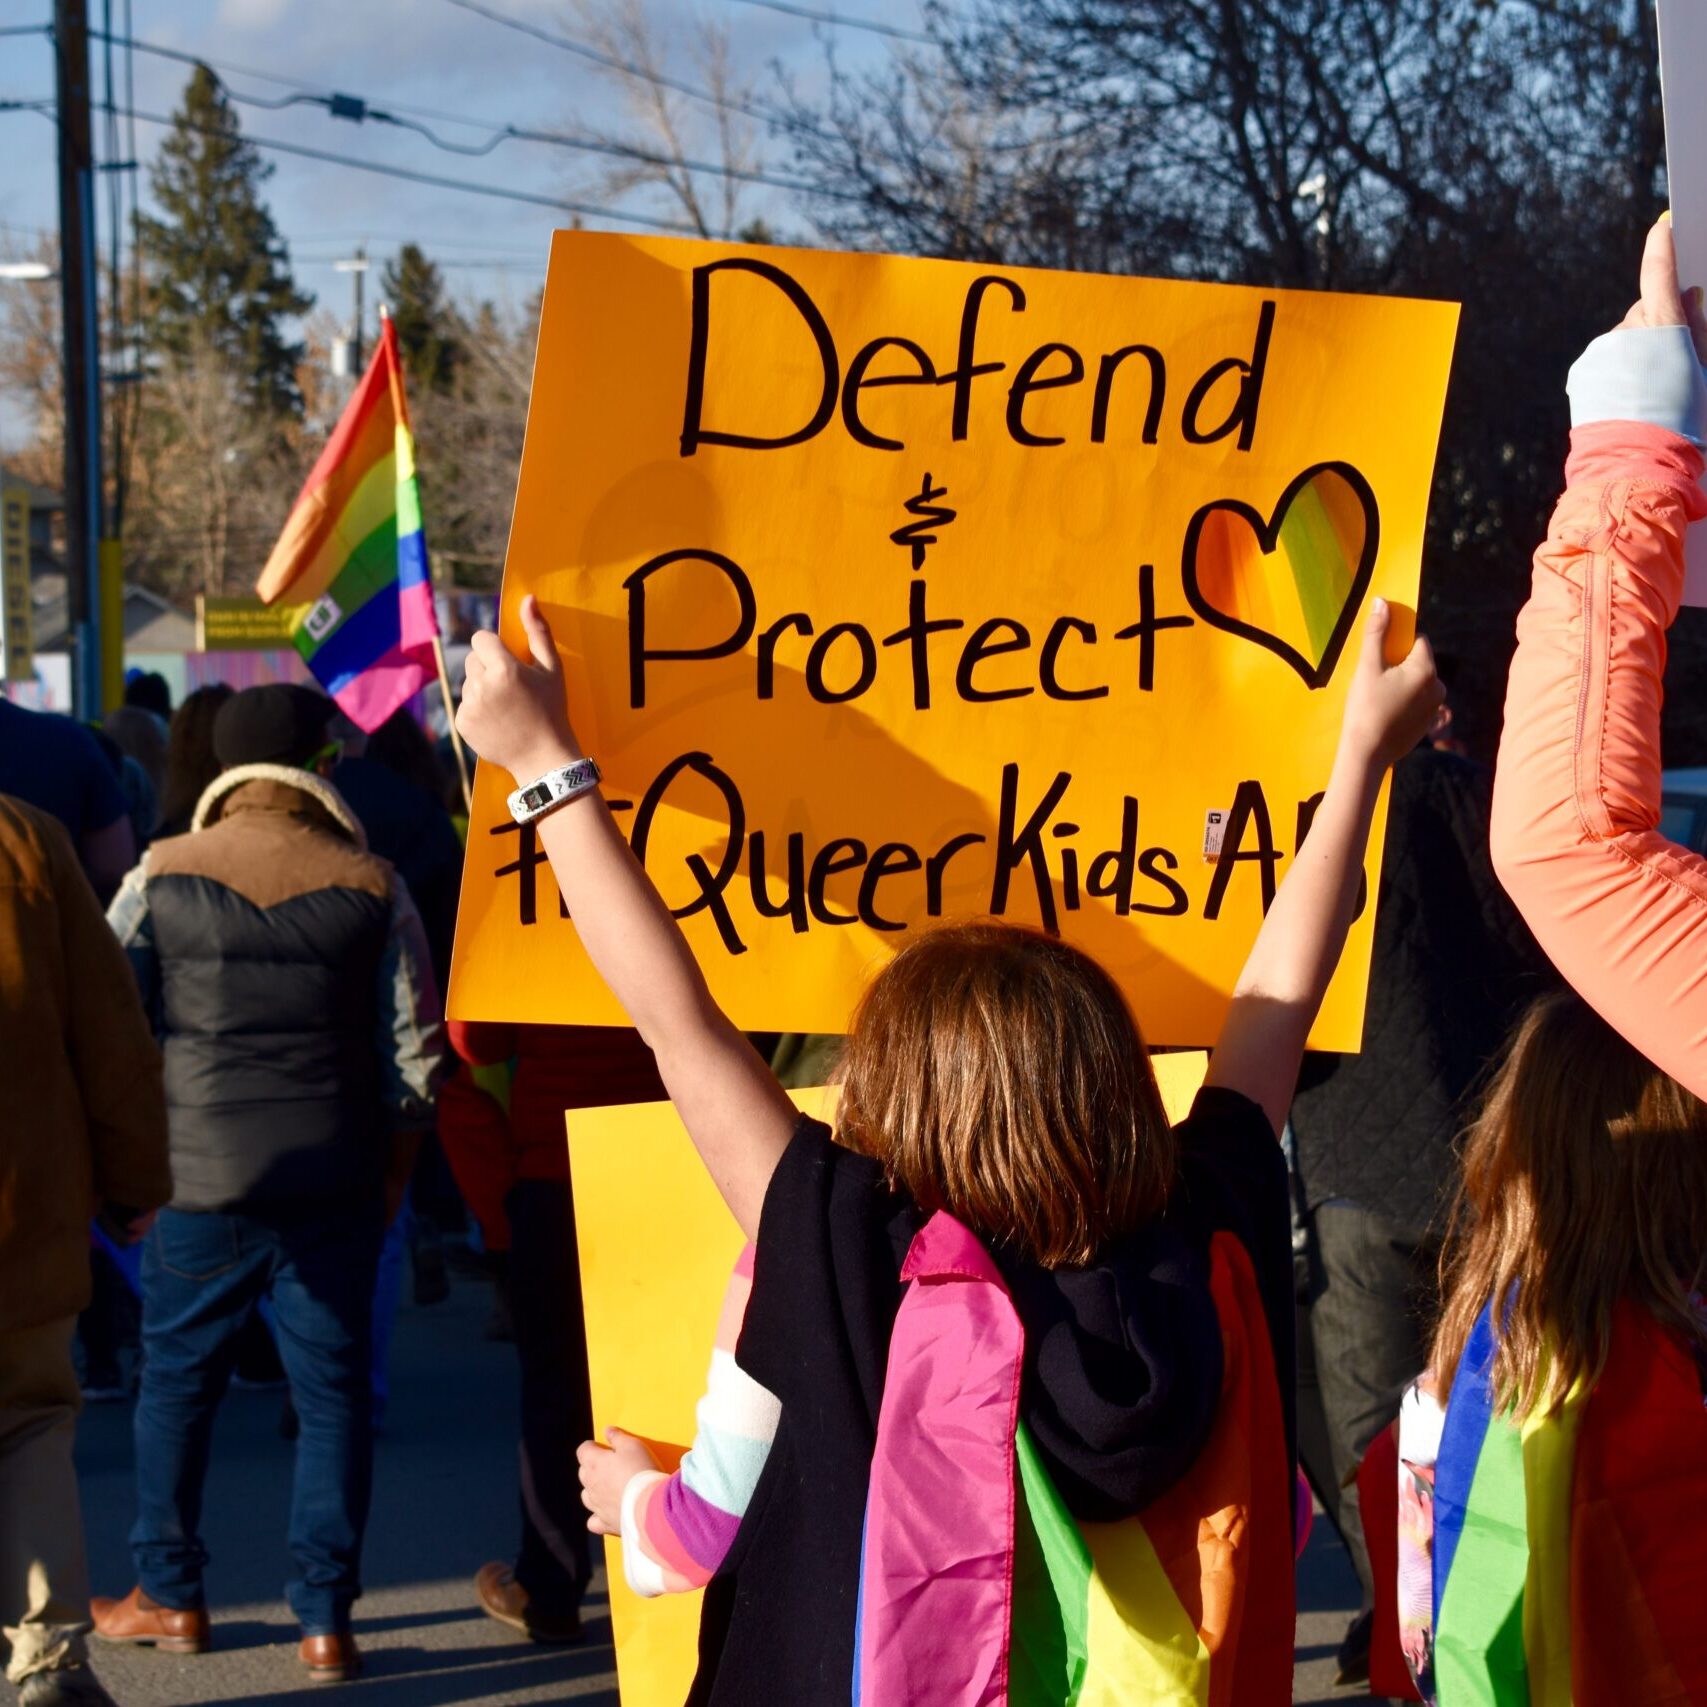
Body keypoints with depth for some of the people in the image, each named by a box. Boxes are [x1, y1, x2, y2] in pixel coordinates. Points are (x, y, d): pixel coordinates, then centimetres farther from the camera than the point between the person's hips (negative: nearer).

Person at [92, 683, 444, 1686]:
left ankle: (171, 1598, 25)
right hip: (333, 1180, 0)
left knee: (178, 1383, 15)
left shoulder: (159, 878, -2)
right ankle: (327, 1621, 8)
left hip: (199, 1178, 0)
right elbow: (416, 1050, -1)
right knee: (334, 1392, 8)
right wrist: (389, 1165, 12)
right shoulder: (370, 888, -2)